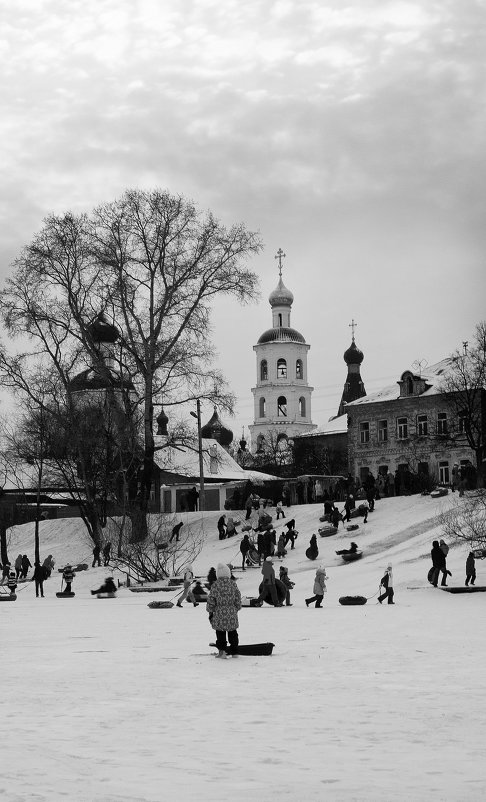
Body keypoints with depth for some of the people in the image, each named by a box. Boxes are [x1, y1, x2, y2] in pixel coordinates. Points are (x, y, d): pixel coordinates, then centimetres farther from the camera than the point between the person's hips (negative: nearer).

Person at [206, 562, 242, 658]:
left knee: (220, 633, 8)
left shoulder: (215, 586, -11)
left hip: (219, 614, -2)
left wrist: (210, 611, 8)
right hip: (232, 614, 2)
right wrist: (236, 609, 19)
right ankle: (234, 652, 18)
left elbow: (211, 601, -6)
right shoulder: (233, 585, -3)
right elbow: (238, 600, 3)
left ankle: (222, 650, -3)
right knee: (232, 633, 14)